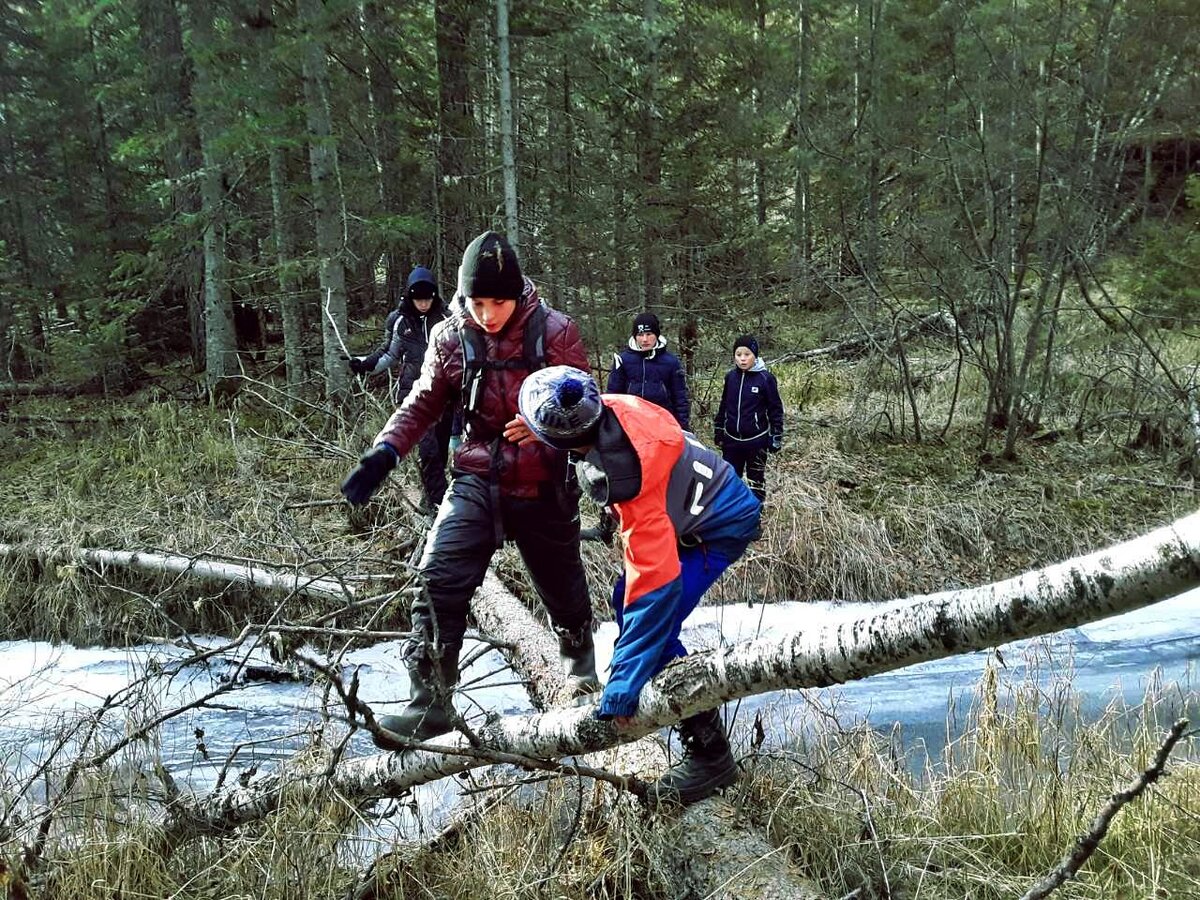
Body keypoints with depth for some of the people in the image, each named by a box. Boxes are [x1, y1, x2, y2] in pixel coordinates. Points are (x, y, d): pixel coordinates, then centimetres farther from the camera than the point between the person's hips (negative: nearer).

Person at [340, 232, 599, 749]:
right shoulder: (451, 338, -4)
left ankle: (582, 673, 46)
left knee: (564, 592, 15)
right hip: (478, 481, 1)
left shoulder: (554, 332, -10)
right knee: (439, 580, -19)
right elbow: (423, 404, 7)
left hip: (544, 488, -1)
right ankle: (430, 701, -10)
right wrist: (384, 453, -8)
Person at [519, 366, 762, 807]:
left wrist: (623, 685, -37)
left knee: (652, 624, -18)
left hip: (721, 526, -9)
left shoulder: (628, 481, -39)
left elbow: (655, 583, -39)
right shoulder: (611, 407, -18)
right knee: (624, 601, 12)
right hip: (702, 501, 9)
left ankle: (709, 753, -6)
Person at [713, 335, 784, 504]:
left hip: (756, 440, -4)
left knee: (756, 480, 10)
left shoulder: (765, 378, -11)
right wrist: (718, 431, 15)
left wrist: (776, 438, -7)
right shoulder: (730, 376, 1)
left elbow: (775, 409, -6)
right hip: (731, 440, 4)